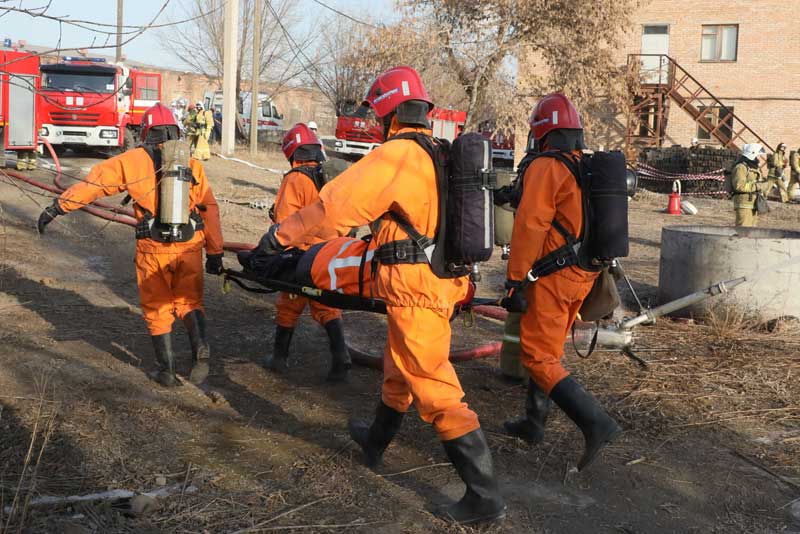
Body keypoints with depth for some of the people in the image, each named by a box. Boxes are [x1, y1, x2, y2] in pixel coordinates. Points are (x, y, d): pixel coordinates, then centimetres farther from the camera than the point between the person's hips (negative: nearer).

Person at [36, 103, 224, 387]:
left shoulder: (133, 160, 1)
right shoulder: (192, 164, 6)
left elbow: (94, 182, -4)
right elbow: (209, 209, 5)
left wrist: (58, 206, 0)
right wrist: (215, 252, 10)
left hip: (153, 250, -1)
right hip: (190, 248, 2)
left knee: (157, 309, 14)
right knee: (189, 302, 16)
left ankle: (167, 370, 17)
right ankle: (200, 346, -11)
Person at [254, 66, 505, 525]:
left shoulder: (397, 155, -15)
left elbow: (338, 206, -17)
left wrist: (282, 235, -7)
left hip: (416, 290, -9)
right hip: (446, 283, 9)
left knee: (436, 389, -5)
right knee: (398, 370, 27)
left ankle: (485, 497, -2)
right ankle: (377, 439, 50)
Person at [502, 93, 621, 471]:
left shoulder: (545, 169, -14)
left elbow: (529, 227, -20)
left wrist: (515, 281, -16)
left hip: (552, 279, -9)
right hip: (582, 276, 9)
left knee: (539, 358, -5)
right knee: (548, 350, 20)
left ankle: (595, 423, -14)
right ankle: (533, 422, 30)